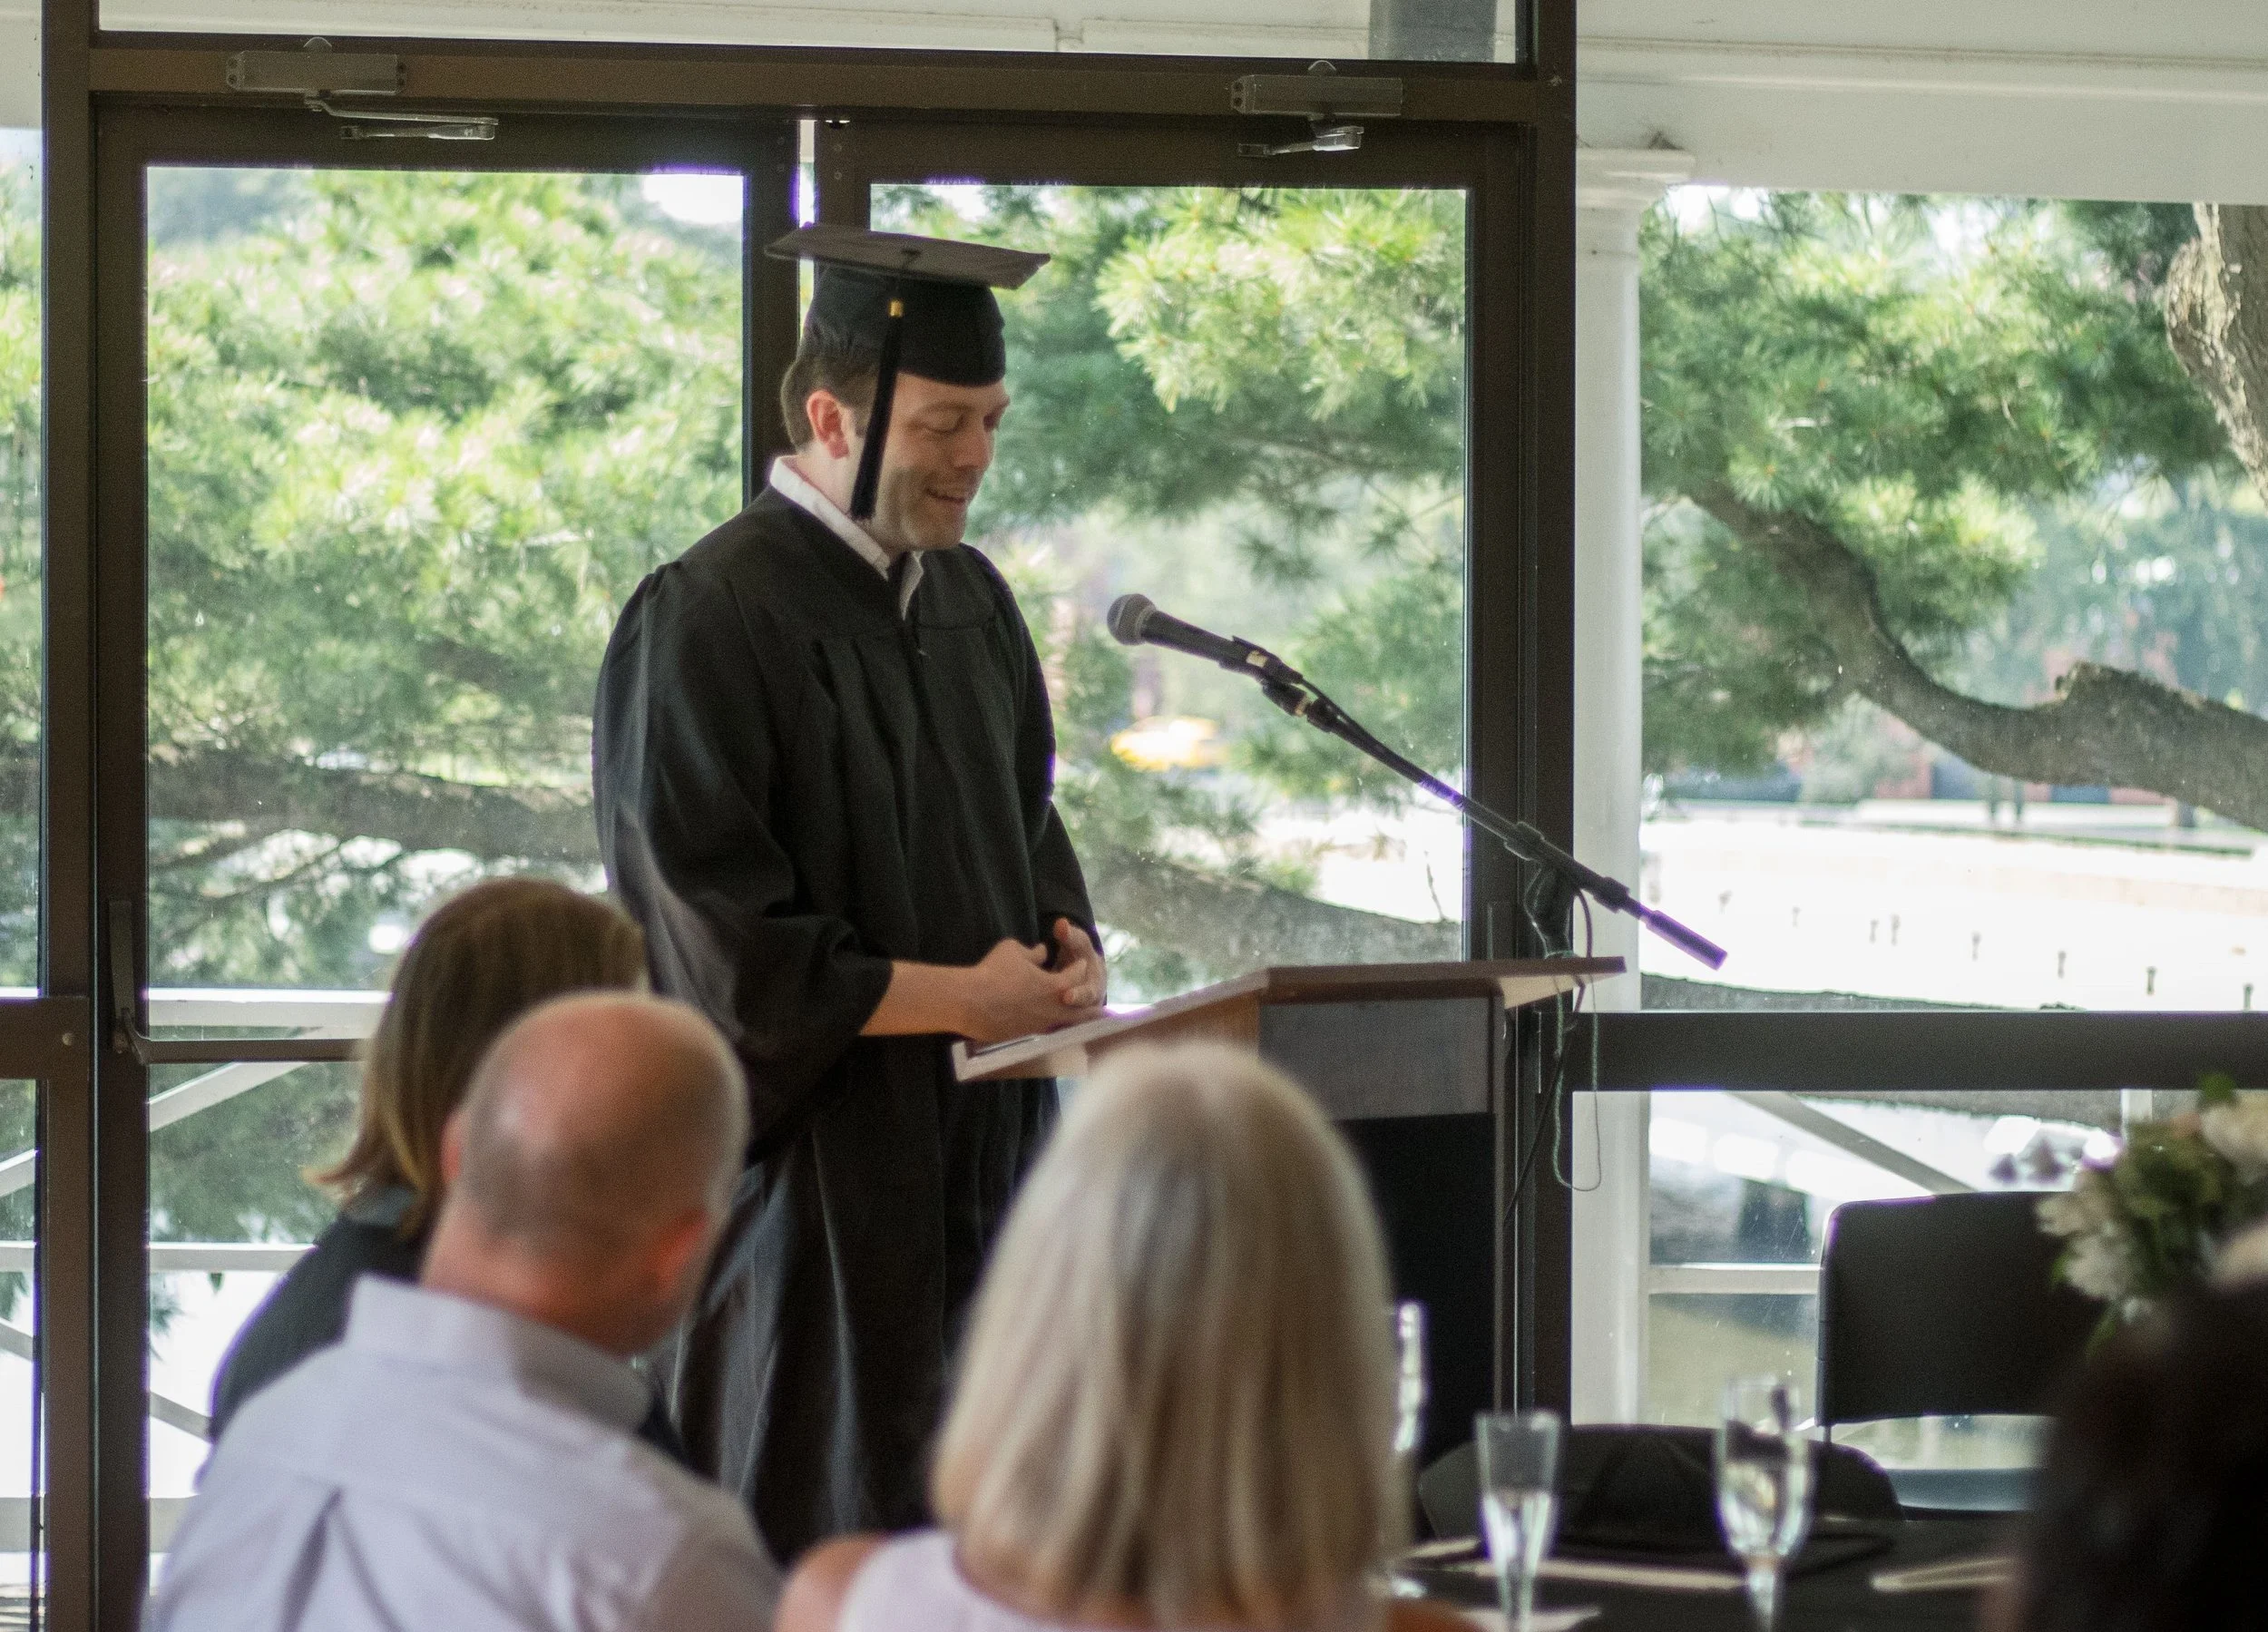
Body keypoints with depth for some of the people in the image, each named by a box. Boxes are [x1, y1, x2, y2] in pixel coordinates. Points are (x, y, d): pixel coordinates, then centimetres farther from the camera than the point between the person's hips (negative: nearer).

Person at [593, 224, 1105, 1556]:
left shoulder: (969, 599, 12)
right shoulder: (711, 618, -13)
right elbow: (716, 944, -16)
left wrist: (1070, 952, 1)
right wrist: (961, 998, -14)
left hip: (976, 1158, 7)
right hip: (813, 1178, -7)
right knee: (819, 1550, -3)